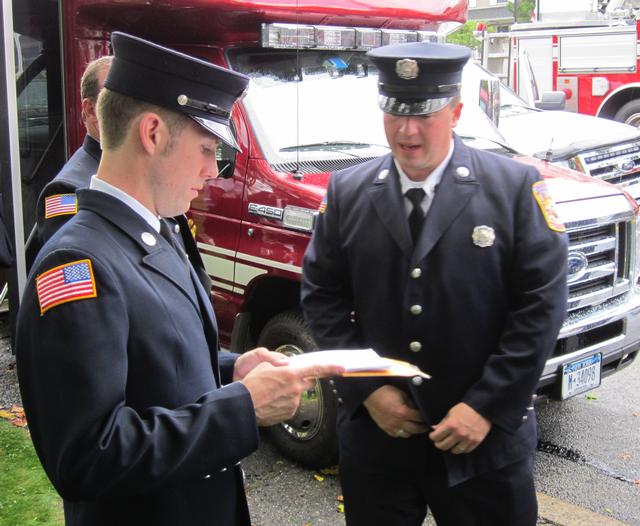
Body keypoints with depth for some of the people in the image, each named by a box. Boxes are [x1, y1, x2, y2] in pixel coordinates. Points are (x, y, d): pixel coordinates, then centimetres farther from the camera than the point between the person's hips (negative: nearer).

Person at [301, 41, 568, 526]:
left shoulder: (516, 187, -6)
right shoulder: (346, 193, 1)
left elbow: (542, 304, -9)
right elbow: (322, 295, 3)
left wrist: (486, 407, -13)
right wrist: (368, 390, -6)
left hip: (487, 436, -2)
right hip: (374, 432, 2)